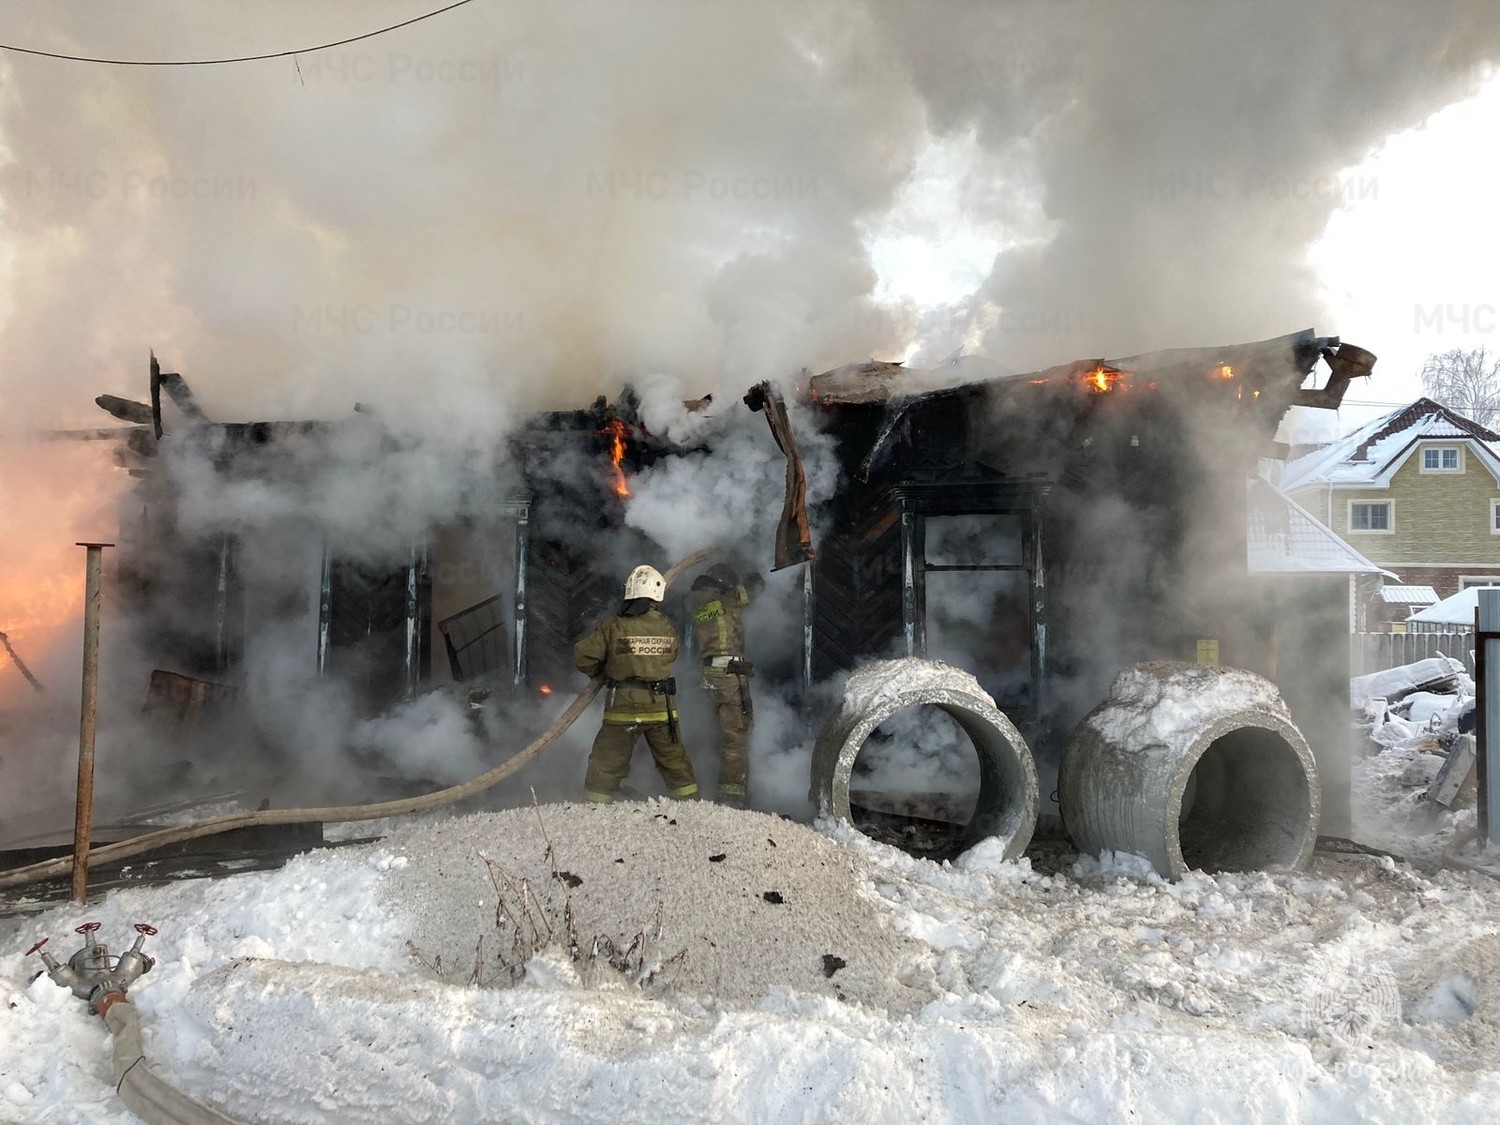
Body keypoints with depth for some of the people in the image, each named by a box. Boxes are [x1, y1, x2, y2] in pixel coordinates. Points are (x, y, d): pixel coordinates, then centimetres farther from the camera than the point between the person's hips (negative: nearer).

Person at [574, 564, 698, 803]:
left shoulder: (613, 626, -12)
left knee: (605, 765, 8)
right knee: (674, 761, 18)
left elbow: (582, 656, -11)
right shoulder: (669, 628, -3)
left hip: (623, 707, -3)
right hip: (662, 707, 3)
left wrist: (599, 671, 8)